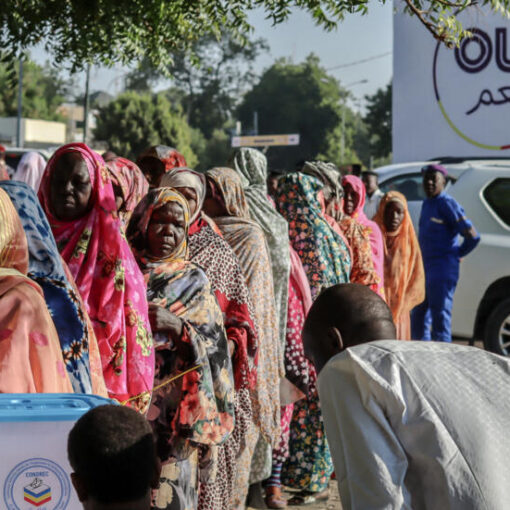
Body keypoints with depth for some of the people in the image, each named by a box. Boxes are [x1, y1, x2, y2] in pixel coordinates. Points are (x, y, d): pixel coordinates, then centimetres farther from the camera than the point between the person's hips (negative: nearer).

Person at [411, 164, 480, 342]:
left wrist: (457, 254, -2)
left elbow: (472, 236, -16)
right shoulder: (426, 203, 14)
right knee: (418, 320, 14)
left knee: (440, 320, -6)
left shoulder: (447, 204, -12)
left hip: (443, 271, -9)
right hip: (425, 269, 9)